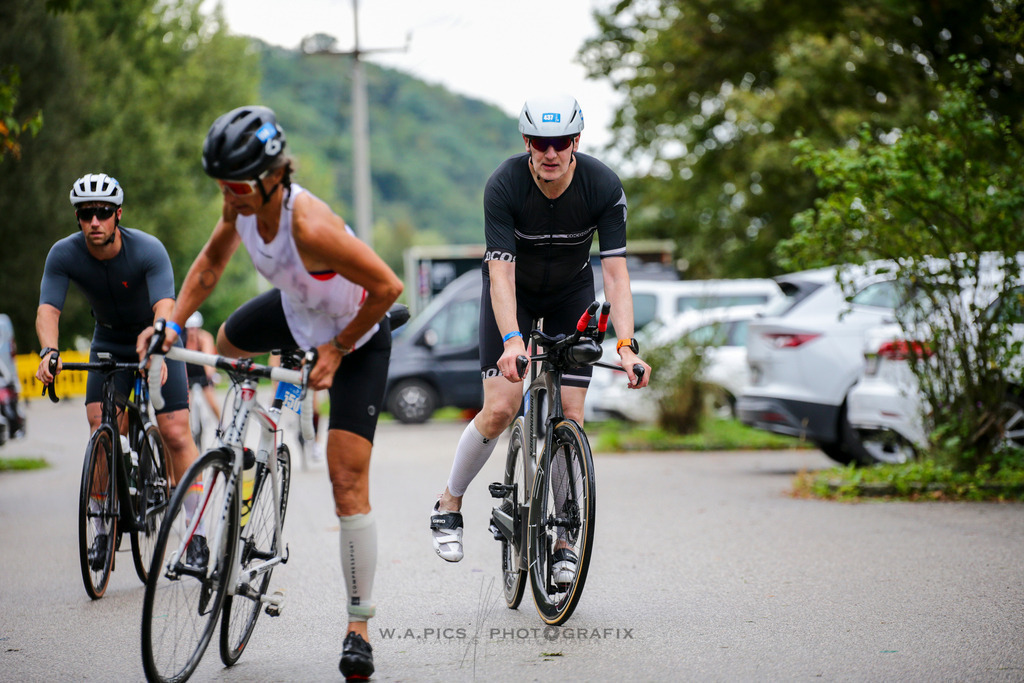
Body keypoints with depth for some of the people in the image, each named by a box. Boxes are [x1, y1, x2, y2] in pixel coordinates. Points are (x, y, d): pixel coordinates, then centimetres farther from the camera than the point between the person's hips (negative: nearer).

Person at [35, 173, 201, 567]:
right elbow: (47, 309, -27)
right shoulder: (64, 254, -20)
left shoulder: (149, 250, -28)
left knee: (176, 434, -12)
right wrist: (49, 351, -47)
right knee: (101, 430, -15)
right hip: (109, 344, 3)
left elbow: (165, 307, -40)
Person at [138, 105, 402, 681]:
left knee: (348, 478, -11)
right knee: (227, 344, 29)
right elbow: (212, 262, 3)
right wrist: (172, 325, -4)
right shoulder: (243, 204, -18)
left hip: (356, 336, -7)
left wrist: (336, 350, -23)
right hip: (295, 310, 7)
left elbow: (388, 287, -32)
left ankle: (359, 630, -6)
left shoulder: (311, 227, -40)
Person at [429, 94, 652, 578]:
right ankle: (448, 506, 9)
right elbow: (501, 271, -35)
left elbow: (615, 272, -28)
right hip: (514, 290, -1)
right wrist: (512, 340, -50)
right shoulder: (504, 185, -30)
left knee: (570, 414, -8)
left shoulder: (604, 187, -26)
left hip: (572, 292, 2)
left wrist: (626, 346, -40)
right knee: (500, 410, -15)